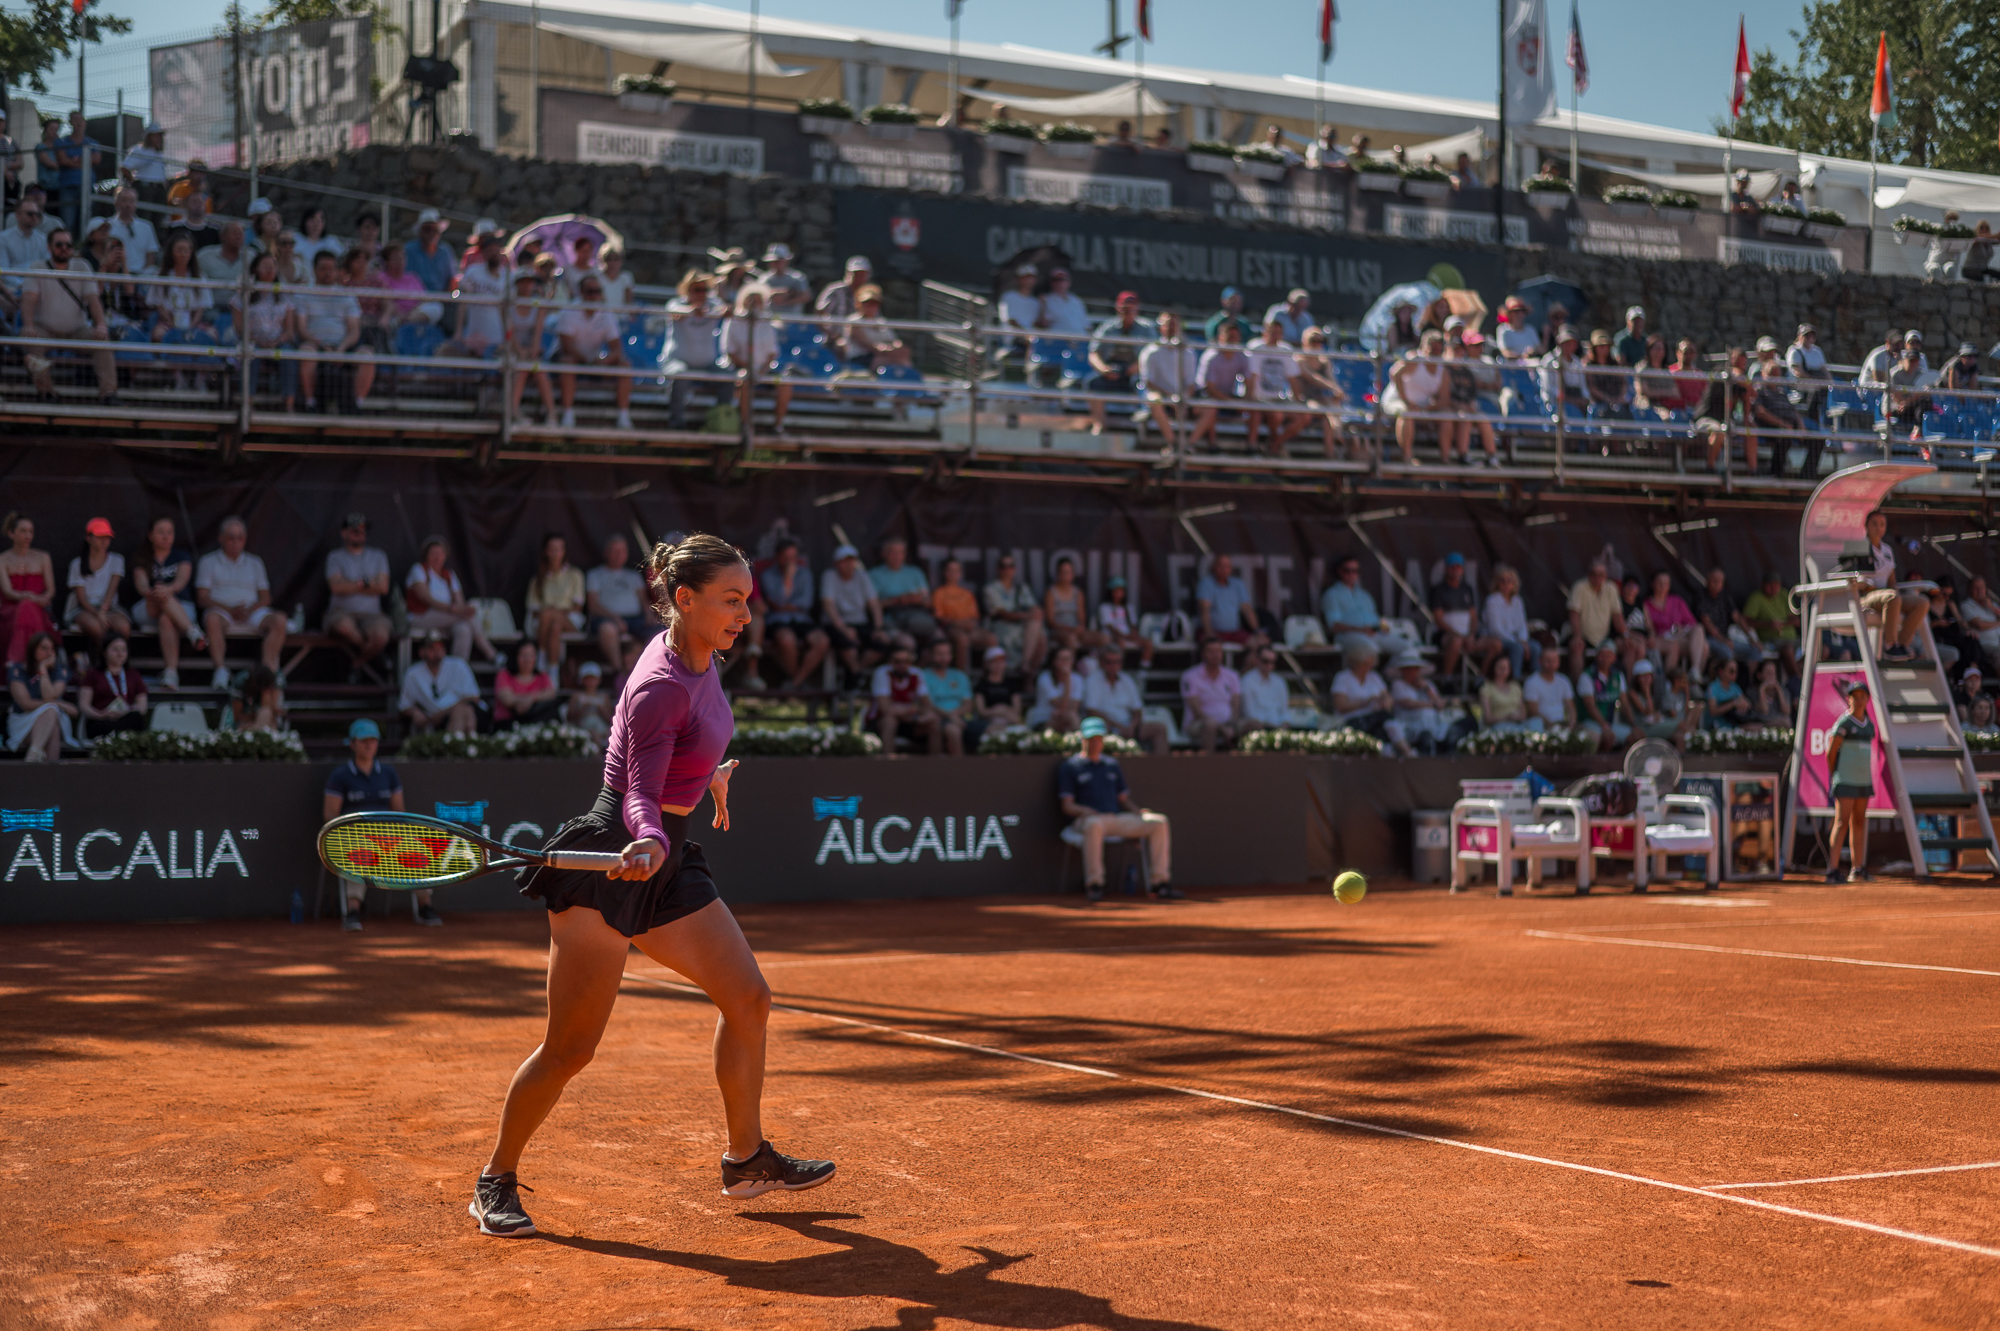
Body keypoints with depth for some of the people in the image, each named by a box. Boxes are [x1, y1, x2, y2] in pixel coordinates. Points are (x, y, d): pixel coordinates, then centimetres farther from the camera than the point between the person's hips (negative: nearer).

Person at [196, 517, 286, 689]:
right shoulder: (209, 562, 14)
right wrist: (230, 610, -13)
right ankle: (220, 668, -45)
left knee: (278, 620, -30)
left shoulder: (254, 563, 22)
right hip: (222, 611, -2)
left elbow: (265, 598, 15)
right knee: (213, 619, -40)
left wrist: (250, 609, -9)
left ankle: (269, 668, -42)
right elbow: (202, 598, 4)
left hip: (251, 612, 2)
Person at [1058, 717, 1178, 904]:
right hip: (1086, 819, -5)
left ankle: (1159, 883, -16)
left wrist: (1139, 811, 1)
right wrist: (1086, 811, -21)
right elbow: (1067, 806, 0)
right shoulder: (1069, 767, 9)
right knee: (1094, 825, -43)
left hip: (1118, 819, 5)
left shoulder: (1112, 765, 25)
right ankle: (1094, 885, -34)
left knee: (1159, 822, -14)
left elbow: (1124, 799, 23)